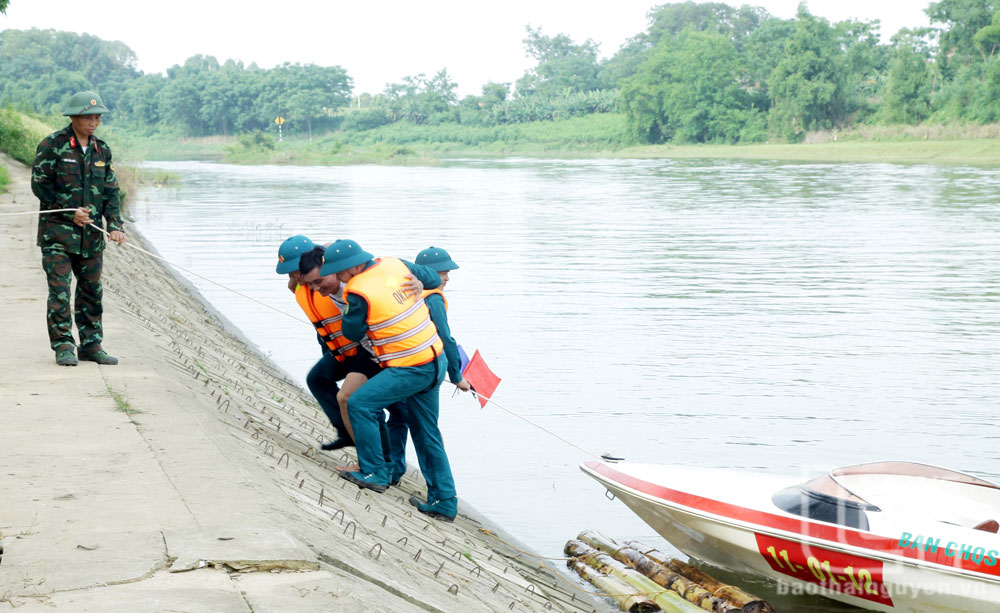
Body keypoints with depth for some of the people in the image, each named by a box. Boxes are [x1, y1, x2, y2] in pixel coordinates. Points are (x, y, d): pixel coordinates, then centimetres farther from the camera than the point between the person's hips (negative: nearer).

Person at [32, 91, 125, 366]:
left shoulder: (102, 150, 10)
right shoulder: (52, 145, -6)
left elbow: (111, 191, 11)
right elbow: (39, 184, -7)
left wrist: (116, 224, -4)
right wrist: (70, 211, -12)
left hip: (91, 234, 5)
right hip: (57, 231, -5)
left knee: (92, 290, 9)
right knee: (60, 289, -8)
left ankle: (91, 345, 18)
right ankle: (63, 346, -1)